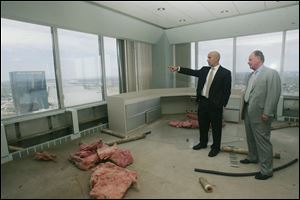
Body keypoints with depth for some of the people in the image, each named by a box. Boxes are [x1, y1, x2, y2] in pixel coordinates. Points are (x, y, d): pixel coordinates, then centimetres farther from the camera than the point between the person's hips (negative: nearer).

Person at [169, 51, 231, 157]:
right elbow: (192, 72, 6)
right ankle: (203, 143, 37)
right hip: (202, 101, 6)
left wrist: (221, 104, -12)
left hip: (215, 104, -5)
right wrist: (178, 68, -1)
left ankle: (215, 147, 25)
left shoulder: (225, 73, -8)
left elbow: (227, 91, -8)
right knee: (202, 124, 17)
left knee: (216, 127, 8)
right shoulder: (204, 70, 9)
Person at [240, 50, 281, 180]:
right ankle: (252, 157, 40)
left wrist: (267, 113, -19)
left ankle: (266, 170, 11)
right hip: (248, 113, 8)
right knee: (251, 138, 21)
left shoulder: (271, 73, -11)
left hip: (260, 114, -8)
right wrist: (245, 110, 14)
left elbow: (274, 94, -17)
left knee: (262, 141, -1)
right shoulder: (252, 74, 14)